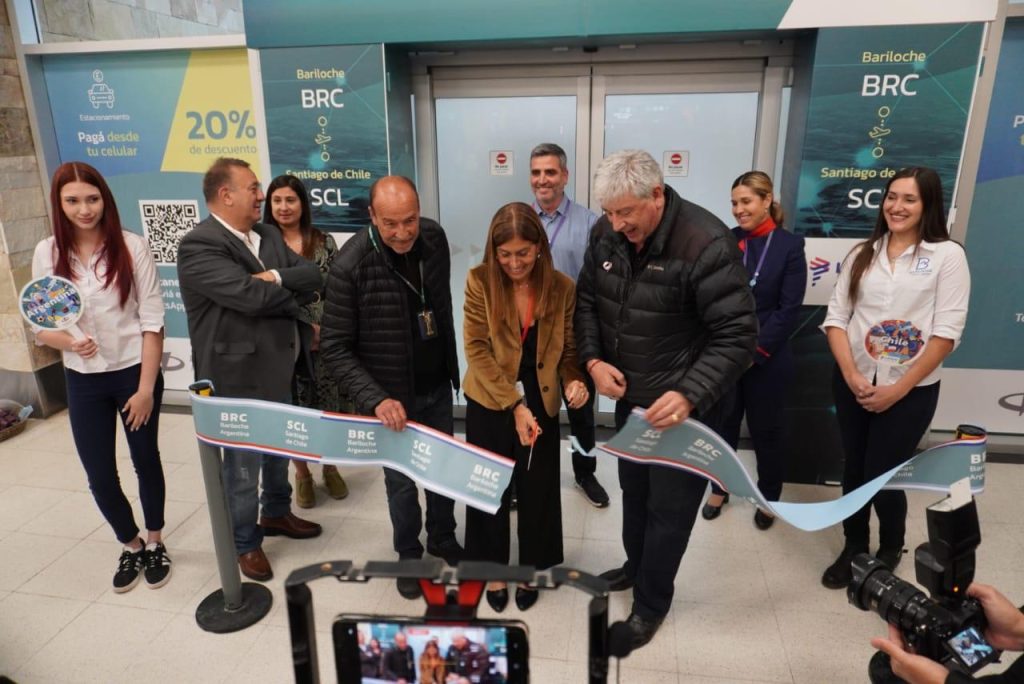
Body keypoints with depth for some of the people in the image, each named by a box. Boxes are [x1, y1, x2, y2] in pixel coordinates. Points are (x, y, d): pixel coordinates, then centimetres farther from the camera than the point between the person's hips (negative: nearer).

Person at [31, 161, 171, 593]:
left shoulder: (131, 246, -10)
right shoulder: (47, 254, -2)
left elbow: (152, 321, -10)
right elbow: (40, 326, 3)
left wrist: (146, 386, -12)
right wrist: (69, 342, -20)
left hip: (134, 373, -2)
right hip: (83, 381, 3)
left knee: (146, 461, 13)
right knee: (99, 476, 9)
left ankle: (155, 545, 35)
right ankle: (131, 548, 34)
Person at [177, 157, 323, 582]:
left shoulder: (268, 235, 9)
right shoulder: (199, 246, -17)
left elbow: (313, 276, 0)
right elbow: (252, 296, -28)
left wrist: (278, 277, -20)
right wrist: (295, 295, -9)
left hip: (279, 368, 8)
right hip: (238, 376, -8)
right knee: (244, 464, 8)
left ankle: (276, 513, 46)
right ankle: (245, 543, 28)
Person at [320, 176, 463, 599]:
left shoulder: (434, 238, -9)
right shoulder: (350, 266, -23)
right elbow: (334, 348, -18)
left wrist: (451, 366, 11)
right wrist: (375, 399, -28)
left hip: (438, 387, 4)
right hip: (392, 395, -4)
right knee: (401, 480, 13)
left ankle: (443, 540, 44)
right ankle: (409, 556, 38)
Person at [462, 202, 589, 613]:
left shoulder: (562, 287, -8)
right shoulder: (479, 281, -13)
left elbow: (569, 348, 1)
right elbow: (477, 350, -14)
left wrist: (574, 381, -21)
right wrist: (514, 405, -20)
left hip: (541, 403, 1)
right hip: (488, 403, -1)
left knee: (537, 489, 12)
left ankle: (531, 568, 35)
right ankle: (494, 570, 33)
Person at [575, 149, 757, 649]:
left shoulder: (706, 243, -26)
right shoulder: (606, 234, -6)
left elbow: (737, 336, -24)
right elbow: (586, 299, 6)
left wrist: (689, 395, -35)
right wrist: (593, 359, -10)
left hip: (686, 403, -6)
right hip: (629, 395, 6)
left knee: (669, 506, 9)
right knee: (633, 490, 24)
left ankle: (651, 602, 32)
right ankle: (636, 566, 50)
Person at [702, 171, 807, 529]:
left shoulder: (790, 245, -5)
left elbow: (788, 309, -8)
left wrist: (755, 351, -12)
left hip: (767, 358, -2)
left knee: (766, 432, 12)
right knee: (722, 425, 13)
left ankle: (769, 498, 32)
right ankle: (719, 489, 33)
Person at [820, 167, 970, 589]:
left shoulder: (947, 255, -4)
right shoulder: (862, 254, 6)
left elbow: (947, 331, -9)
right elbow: (836, 317, 2)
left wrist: (899, 388, -12)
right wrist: (851, 374, -11)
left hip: (911, 389, -3)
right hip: (853, 383, 3)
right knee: (854, 470, 13)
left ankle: (890, 550, 34)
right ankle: (854, 547, 35)